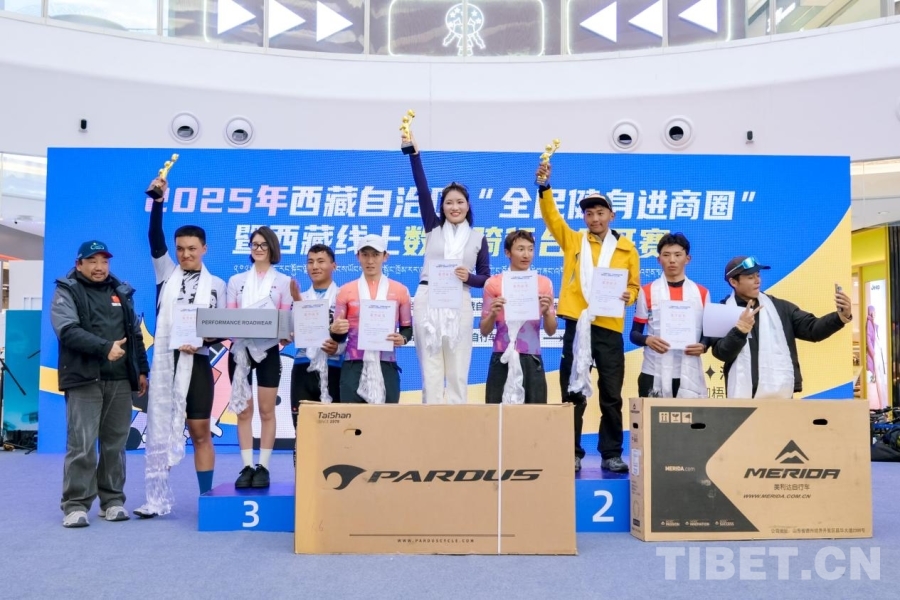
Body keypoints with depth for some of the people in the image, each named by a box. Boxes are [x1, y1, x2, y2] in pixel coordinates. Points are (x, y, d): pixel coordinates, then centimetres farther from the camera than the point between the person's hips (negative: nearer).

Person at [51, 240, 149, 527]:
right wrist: (104, 348, -23)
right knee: (82, 445, -7)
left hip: (120, 380, 4)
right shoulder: (67, 292, 2)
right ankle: (76, 504, 2)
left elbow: (136, 335, 20)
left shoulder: (122, 292, 17)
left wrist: (142, 370, 14)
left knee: (115, 443, 7)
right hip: (84, 380, -4)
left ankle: (113, 500, 16)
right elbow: (68, 330, -14)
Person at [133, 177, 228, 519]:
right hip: (164, 361, 1)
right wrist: (158, 201, -18)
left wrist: (202, 342, -12)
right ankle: (157, 499, 9)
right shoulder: (166, 273, 8)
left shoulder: (216, 285, 7)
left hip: (196, 363, -1)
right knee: (159, 428, 2)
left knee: (200, 432, 5)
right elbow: (154, 238, -6)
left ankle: (206, 496, 12)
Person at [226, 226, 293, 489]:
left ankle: (263, 467, 7)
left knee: (267, 411, 1)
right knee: (243, 411, 3)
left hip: (268, 350, -2)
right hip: (240, 349, 2)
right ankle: (247, 467, 8)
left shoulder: (283, 281, 6)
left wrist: (286, 336, -18)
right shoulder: (236, 281, 12)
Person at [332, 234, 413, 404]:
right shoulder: (346, 290, 7)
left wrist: (402, 339, -10)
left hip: (386, 368, 0)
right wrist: (335, 330, -13)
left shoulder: (400, 290, 7)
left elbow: (407, 327, 12)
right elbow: (338, 336, 9)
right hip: (353, 368, 0)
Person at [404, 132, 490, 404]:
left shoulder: (478, 238, 9)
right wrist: (414, 153, -7)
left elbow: (486, 278, 9)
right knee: (430, 369, 2)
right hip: (427, 300, 1)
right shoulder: (433, 227, 10)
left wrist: (469, 277, -13)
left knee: (457, 371, 1)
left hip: (459, 304, 0)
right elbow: (422, 190, 0)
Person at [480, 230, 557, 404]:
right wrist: (493, 314, -15)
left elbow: (551, 331, 6)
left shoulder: (544, 283, 5)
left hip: (532, 360, 1)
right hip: (502, 360, -1)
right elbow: (484, 331, 3)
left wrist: (546, 312, -12)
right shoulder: (494, 283, 1)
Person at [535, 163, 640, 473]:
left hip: (609, 328, 0)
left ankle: (611, 454, 16)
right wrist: (545, 187, -17)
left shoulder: (626, 248, 10)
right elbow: (552, 217, -2)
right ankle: (572, 454, 12)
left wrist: (628, 295, -9)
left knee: (611, 396, 5)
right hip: (577, 325, 0)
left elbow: (634, 284, 13)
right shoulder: (572, 240, 10)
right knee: (573, 394, 3)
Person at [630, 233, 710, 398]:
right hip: (655, 374, -1)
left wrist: (703, 345, -10)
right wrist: (647, 339, -17)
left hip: (690, 375, 1)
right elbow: (634, 333, 5)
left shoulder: (702, 293, 9)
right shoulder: (647, 291, 4)